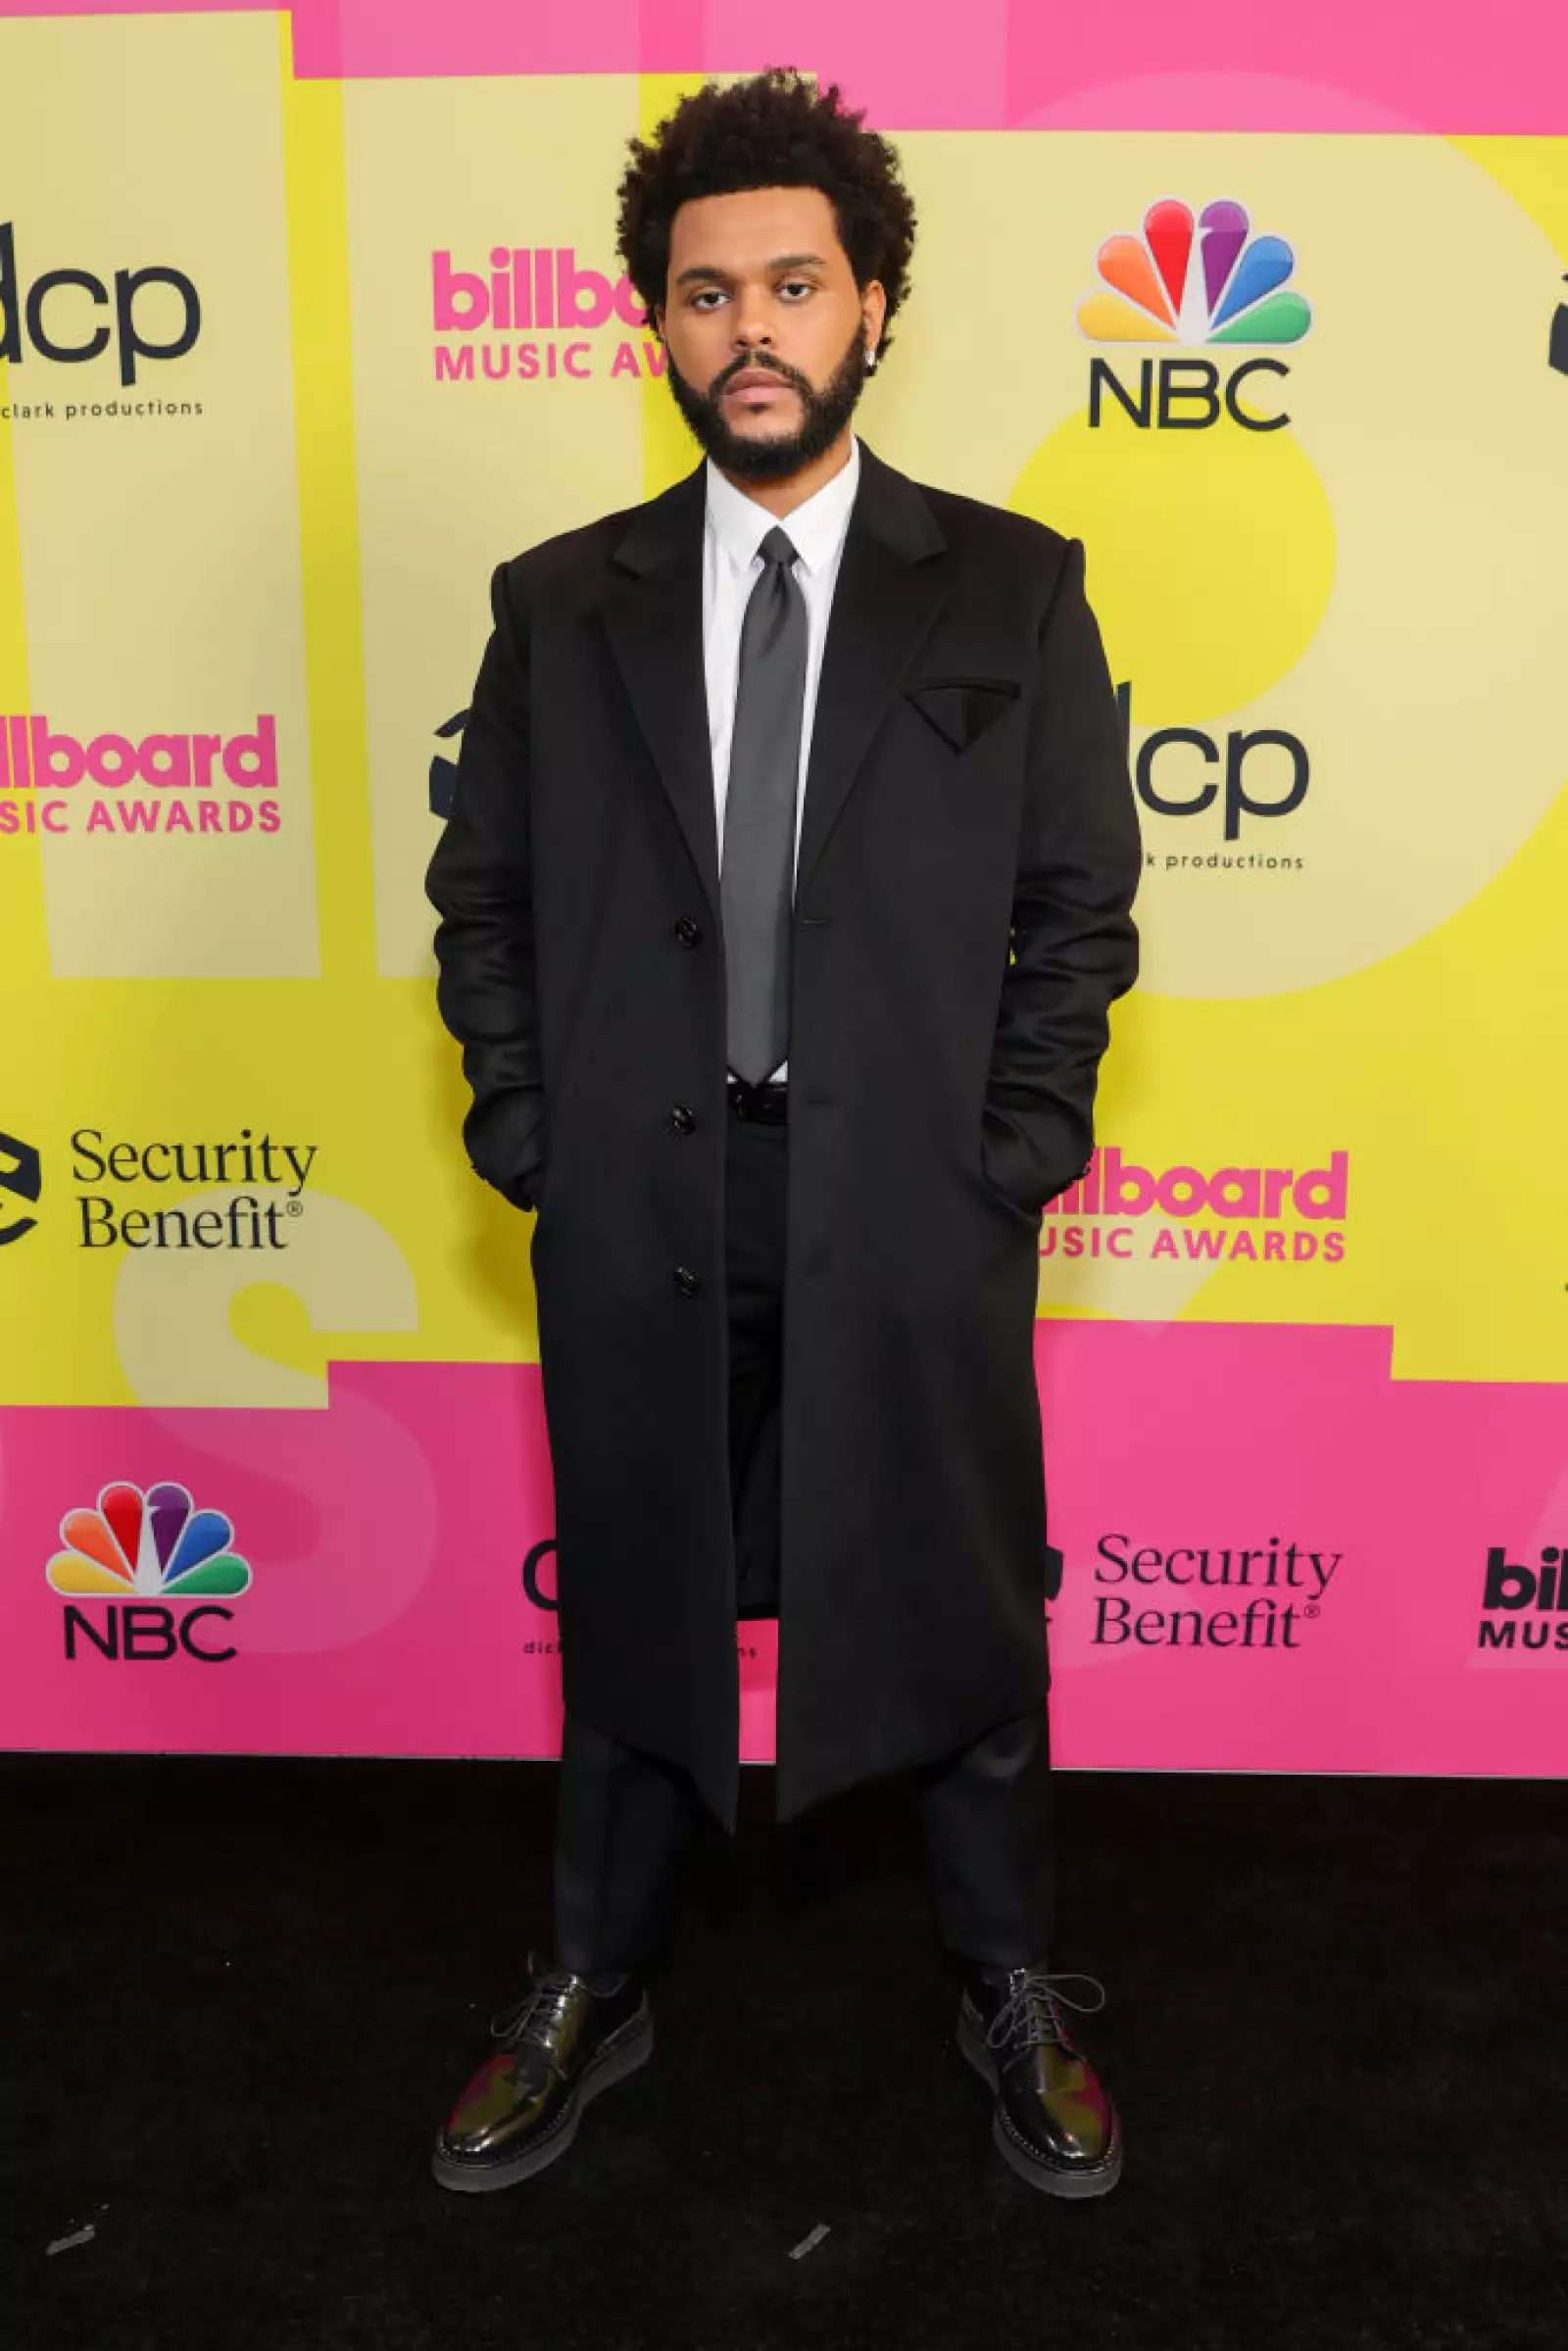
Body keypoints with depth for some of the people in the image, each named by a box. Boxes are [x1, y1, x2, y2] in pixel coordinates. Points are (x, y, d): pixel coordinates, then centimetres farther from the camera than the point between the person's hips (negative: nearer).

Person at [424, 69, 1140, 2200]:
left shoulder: (1014, 592, 2)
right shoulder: (559, 607, 5)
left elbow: (1079, 905, 2)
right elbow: (484, 893, 8)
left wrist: (1019, 1149, -6)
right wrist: (528, 1131, -2)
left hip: (915, 1214, -1)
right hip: (638, 1220, 2)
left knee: (961, 1612, 12)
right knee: (628, 1604, 15)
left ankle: (1016, 1999, 36)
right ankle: (592, 1991, 38)